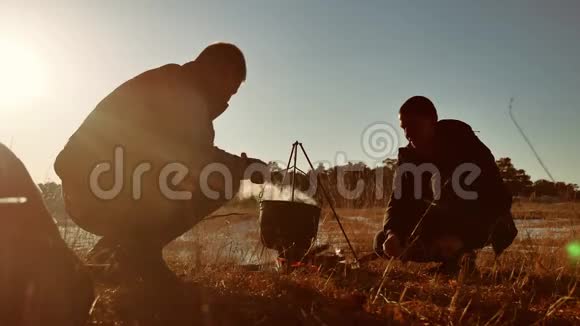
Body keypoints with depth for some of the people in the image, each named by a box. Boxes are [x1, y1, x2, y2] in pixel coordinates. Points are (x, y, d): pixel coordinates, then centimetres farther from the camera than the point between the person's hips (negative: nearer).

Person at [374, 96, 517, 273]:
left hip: (485, 222, -6)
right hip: (447, 224, 7)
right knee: (382, 242, -7)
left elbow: (498, 196, -28)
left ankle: (457, 253, -19)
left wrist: (461, 236, -42)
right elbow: (399, 201, -10)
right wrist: (392, 233, -32)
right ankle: (459, 255, 0)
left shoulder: (461, 141, -19)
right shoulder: (408, 156, -2)